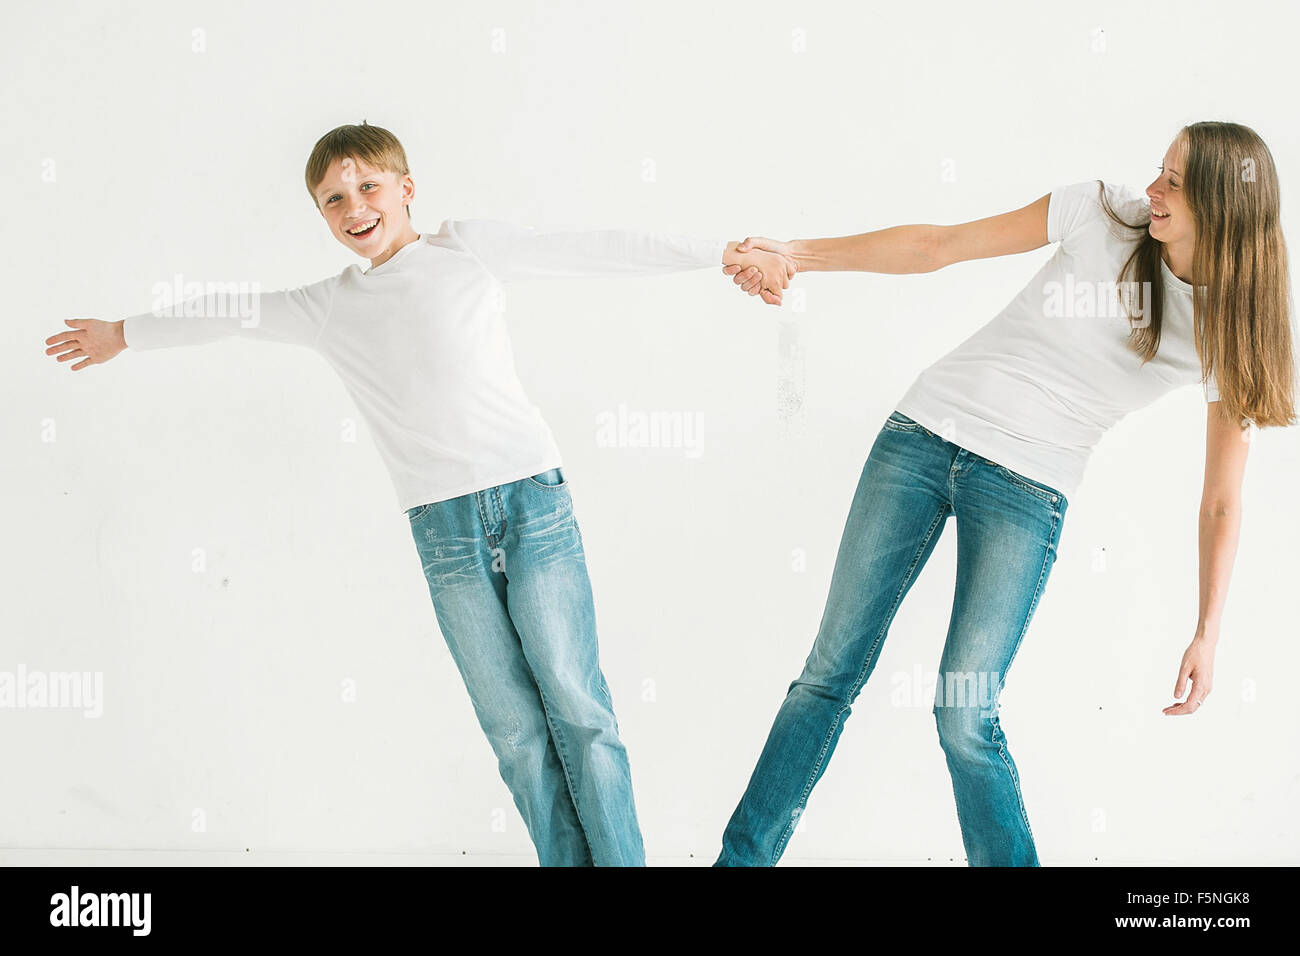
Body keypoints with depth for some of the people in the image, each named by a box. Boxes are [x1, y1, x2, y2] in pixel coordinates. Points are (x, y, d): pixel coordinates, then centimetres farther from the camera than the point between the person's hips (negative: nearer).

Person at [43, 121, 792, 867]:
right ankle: (566, 861, 6)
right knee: (514, 729, -1)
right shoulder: (331, 307, 15)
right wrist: (124, 334, 40)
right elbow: (236, 314, 28)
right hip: (444, 527, 3)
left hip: (532, 497, -2)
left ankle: (622, 861, 2)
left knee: (577, 706, -5)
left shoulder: (468, 249, 6)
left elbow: (595, 249, 3)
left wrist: (725, 253, 2)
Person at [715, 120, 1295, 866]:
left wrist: (1207, 634, -1)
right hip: (927, 432, 2)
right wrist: (797, 255, -2)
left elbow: (1222, 500, 3)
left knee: (966, 717, -11)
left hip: (1027, 491, -1)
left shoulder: (1230, 329, -3)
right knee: (833, 671, 5)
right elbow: (939, 246, 2)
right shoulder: (1103, 215, -3)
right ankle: (744, 857, 17)